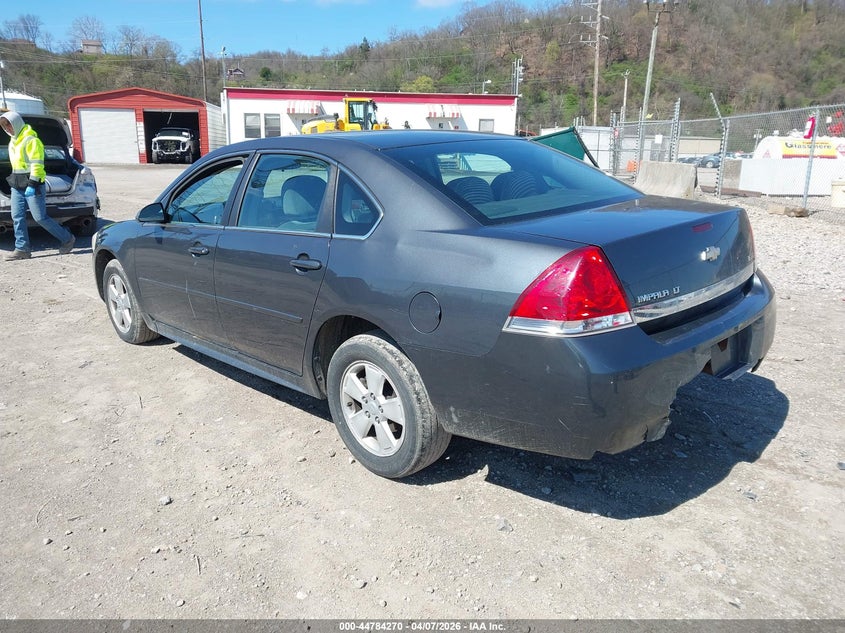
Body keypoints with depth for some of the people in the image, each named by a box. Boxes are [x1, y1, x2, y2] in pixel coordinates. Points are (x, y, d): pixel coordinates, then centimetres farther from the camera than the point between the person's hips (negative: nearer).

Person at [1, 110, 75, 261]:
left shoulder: (30, 139, -12)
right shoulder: (13, 141, 18)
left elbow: (37, 164, -17)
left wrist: (32, 184, -22)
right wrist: (15, 181, 22)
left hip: (33, 186, -9)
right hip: (17, 186, 9)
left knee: (40, 217, -8)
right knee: (17, 217, 3)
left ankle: (67, 239, 7)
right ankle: (22, 249, 5)